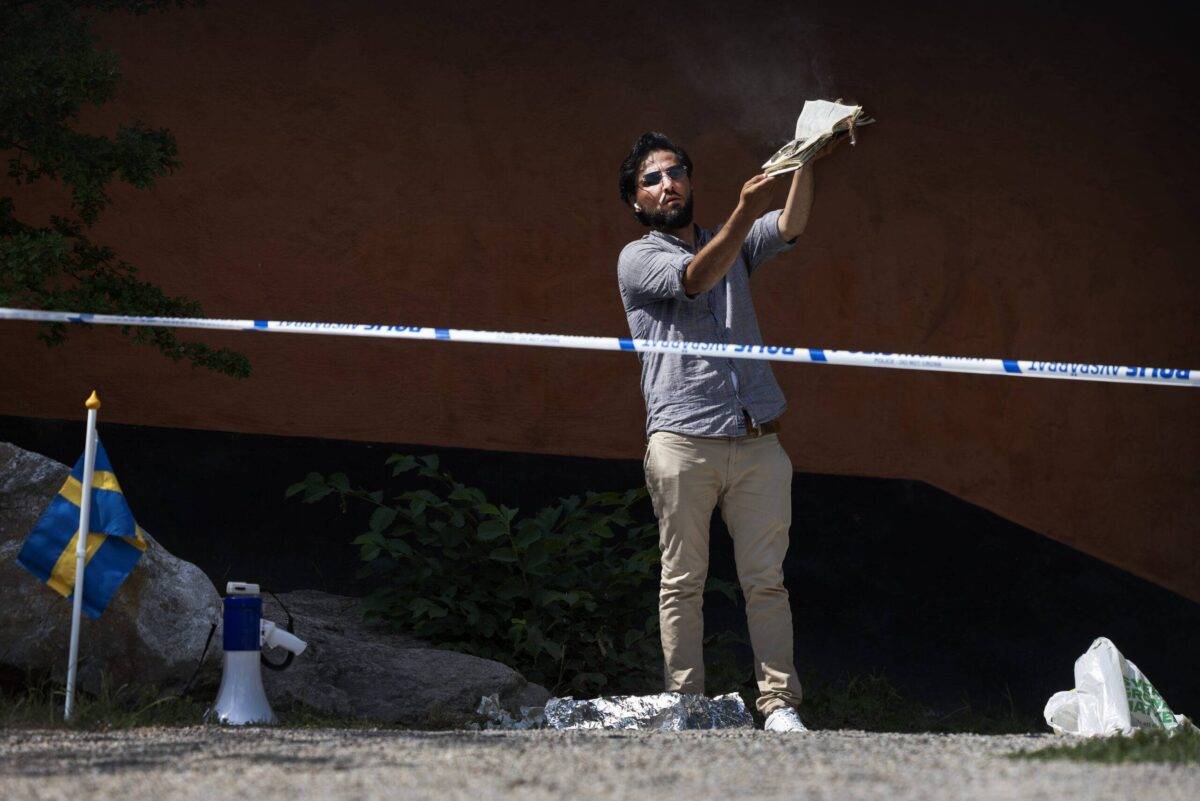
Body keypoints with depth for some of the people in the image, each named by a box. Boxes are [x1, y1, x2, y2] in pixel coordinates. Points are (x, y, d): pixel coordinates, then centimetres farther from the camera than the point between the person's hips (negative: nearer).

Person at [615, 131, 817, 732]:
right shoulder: (638, 258, 6)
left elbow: (790, 225, 2)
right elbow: (696, 279, -13)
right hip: (683, 441, -3)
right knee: (683, 581, 0)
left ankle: (779, 702, 2)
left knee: (766, 578, 1)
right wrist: (743, 213, -28)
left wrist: (805, 161, -17)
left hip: (757, 440, 4)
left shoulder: (735, 245, 20)